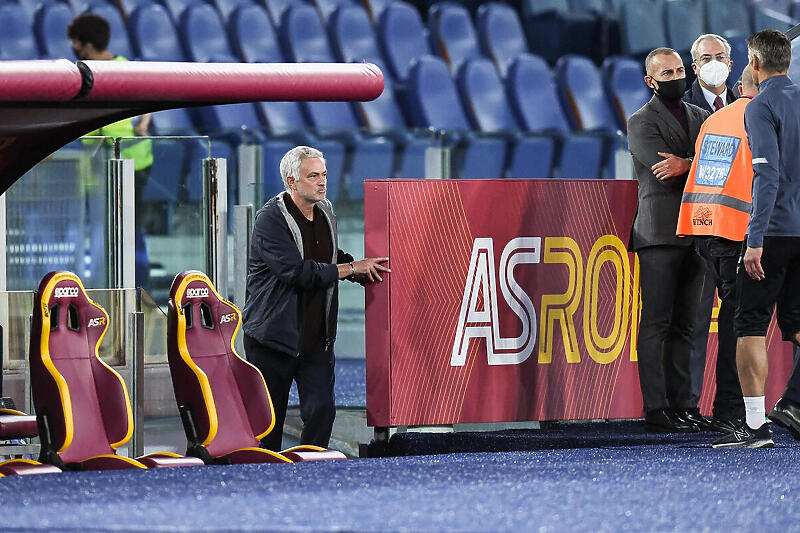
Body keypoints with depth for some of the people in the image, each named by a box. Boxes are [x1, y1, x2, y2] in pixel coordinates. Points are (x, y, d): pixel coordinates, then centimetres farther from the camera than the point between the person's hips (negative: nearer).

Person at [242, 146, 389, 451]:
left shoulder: (326, 212, 9)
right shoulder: (271, 219, -15)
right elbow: (298, 272, -25)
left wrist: (364, 271, 7)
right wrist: (352, 268, -19)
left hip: (317, 337, 5)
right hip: (274, 334, -5)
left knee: (321, 410, -8)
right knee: (268, 418, 3)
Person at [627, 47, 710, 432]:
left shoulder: (700, 117, 20)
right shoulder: (641, 122, 1)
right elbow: (665, 172, -12)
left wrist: (687, 165, -12)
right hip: (660, 232, -6)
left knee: (685, 324, 5)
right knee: (656, 323, -7)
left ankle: (682, 404, 6)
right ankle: (656, 408, -9)